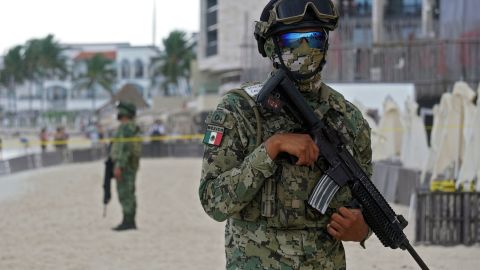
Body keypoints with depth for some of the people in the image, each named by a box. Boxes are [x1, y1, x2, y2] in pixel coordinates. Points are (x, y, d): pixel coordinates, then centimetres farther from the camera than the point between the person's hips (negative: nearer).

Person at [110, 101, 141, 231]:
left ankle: (127, 222, -12)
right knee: (129, 194, 10)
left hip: (124, 165, -10)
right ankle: (131, 222, 10)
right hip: (132, 166, 10)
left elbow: (124, 148, -23)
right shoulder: (133, 128, 17)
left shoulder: (125, 128, -16)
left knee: (124, 193, -10)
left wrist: (118, 166, -26)